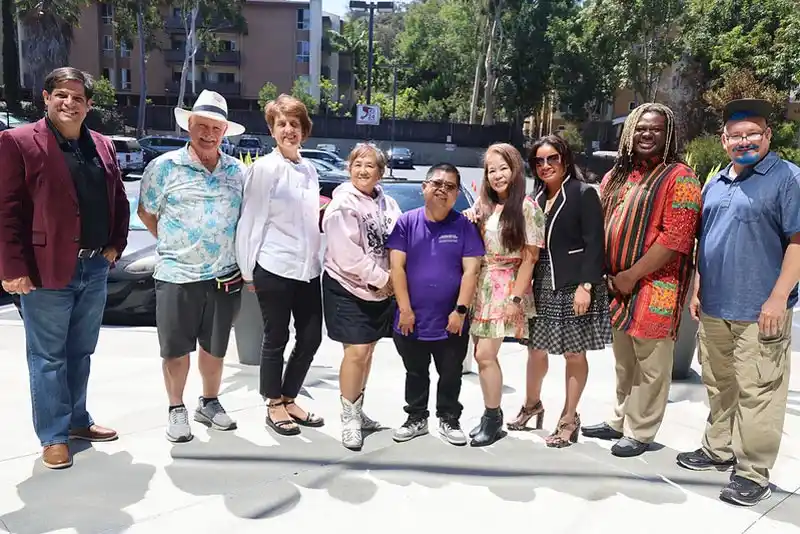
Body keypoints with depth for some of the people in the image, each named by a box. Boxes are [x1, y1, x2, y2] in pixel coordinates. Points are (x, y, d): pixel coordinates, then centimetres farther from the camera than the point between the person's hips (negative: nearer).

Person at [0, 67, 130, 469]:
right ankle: (53, 437, 18)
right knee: (48, 357, 6)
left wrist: (115, 245, 4)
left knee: (81, 353, 17)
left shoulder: (103, 146, 12)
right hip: (46, 270, -5)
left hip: (95, 269, 6)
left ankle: (77, 421, 32)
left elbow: (119, 201, 17)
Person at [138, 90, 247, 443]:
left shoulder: (238, 171, 6)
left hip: (225, 276, 3)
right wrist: (173, 245, 3)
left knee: (215, 347, 14)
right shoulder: (164, 166, -3)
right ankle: (176, 410, 25)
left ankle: (210, 403, 33)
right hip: (177, 276, -2)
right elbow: (146, 212, 5)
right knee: (176, 349, 7)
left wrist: (244, 259, 8)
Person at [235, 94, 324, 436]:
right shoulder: (265, 167, -9)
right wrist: (248, 270, -7)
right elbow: (251, 220, -8)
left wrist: (317, 259, 14)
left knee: (311, 337, 10)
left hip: (307, 268, 6)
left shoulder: (309, 169, 11)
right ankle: (274, 407, 23)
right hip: (274, 268, -6)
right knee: (276, 338, 5)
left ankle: (289, 399, 28)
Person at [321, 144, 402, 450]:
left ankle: (357, 411, 29)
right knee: (357, 351, -10)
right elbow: (347, 254, -19)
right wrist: (382, 278, -16)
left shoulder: (387, 204, 8)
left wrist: (389, 281, -9)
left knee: (367, 350, 14)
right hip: (348, 288, -6)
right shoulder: (342, 204, -10)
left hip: (379, 290, 6)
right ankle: (349, 419, 6)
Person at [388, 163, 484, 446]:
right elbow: (397, 267, -6)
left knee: (450, 376, 13)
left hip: (451, 321, 0)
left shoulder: (464, 225, -3)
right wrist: (405, 309, -11)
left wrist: (460, 310, -13)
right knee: (415, 374, 17)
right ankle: (416, 419, 33)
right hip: (412, 320, 1)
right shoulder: (407, 222, -3)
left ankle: (448, 420, 32)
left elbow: (471, 270, -7)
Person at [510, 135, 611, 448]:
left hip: (574, 287, -5)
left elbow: (594, 244, -11)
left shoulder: (584, 193, -6)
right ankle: (532, 405, 34)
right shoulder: (536, 197, 10)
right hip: (541, 287, 5)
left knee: (574, 354, 5)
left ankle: (569, 418, 19)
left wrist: (585, 285, -18)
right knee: (536, 349, 13)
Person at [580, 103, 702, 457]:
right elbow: (602, 227, 16)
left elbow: (676, 237, -17)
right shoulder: (617, 175, 12)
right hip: (616, 285, 7)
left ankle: (639, 432, 18)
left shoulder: (679, 177, -9)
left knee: (650, 367, 5)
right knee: (624, 362, 18)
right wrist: (609, 276, 5)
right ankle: (619, 422, 32)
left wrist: (632, 276, -16)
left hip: (654, 288, -6)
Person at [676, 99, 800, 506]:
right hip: (714, 306, 7)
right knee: (719, 386, 17)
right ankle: (718, 450, 33)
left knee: (757, 393, 0)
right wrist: (697, 290, 14)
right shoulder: (716, 183, 14)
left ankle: (753, 473, 12)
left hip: (759, 311, -6)